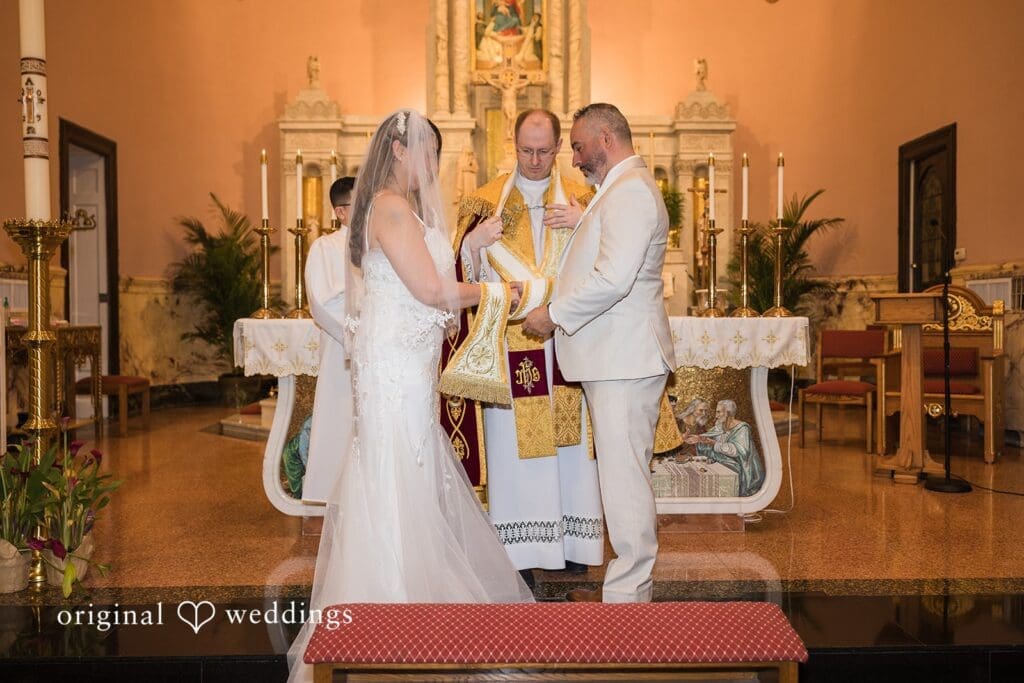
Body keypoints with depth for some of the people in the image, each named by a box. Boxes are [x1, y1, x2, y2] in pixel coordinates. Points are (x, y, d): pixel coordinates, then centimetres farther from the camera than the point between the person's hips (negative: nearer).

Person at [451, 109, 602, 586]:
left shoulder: (581, 198, 10)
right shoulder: (487, 199, 8)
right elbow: (465, 269, 5)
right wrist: (477, 237, -14)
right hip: (510, 343, -1)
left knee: (570, 443, 5)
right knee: (514, 445, 0)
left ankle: (571, 541, 17)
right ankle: (520, 548, 10)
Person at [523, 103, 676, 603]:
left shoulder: (630, 191, -13)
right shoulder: (623, 189, 22)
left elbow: (613, 279, -24)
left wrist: (555, 313, -14)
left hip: (625, 358, -11)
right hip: (615, 357, 11)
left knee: (624, 477, -4)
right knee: (623, 474, 14)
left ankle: (627, 595, 8)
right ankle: (627, 587, 25)